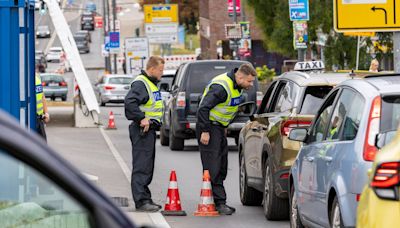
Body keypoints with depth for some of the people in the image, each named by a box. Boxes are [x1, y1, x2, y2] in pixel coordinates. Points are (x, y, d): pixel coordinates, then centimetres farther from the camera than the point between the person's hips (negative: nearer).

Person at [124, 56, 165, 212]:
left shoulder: (151, 83, 18)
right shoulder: (140, 83, -15)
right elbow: (129, 102, -29)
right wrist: (142, 119, -25)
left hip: (151, 129, 11)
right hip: (143, 130, -11)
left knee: (148, 166, 14)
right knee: (141, 167, -10)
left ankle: (145, 199, 21)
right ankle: (141, 201, -11)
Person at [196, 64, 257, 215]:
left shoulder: (237, 86, 6)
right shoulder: (221, 87, -25)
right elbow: (203, 108, -26)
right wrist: (205, 131, -25)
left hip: (220, 127, 10)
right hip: (209, 127, -10)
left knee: (222, 168, 10)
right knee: (213, 168, -10)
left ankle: (219, 202, 15)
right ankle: (219, 202, -12)